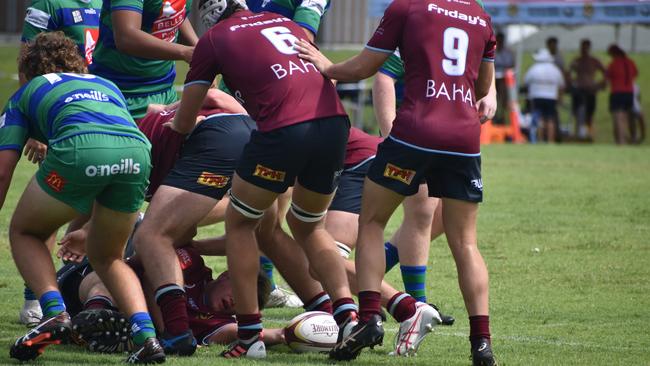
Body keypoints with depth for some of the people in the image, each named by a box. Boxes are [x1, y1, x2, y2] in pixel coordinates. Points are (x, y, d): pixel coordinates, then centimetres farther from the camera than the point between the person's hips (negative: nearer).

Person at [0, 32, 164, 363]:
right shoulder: (105, 85, 40)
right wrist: (87, 225, 54)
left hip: (81, 146, -4)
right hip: (138, 151, 4)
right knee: (107, 258, 24)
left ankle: (54, 312, -2)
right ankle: (146, 336, 3)